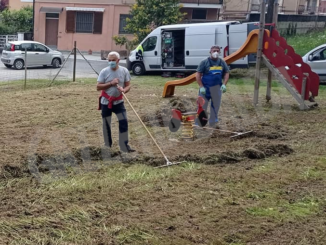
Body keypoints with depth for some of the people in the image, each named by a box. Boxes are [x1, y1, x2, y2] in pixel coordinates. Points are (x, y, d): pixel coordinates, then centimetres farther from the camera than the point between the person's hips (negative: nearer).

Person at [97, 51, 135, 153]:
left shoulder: (124, 71, -7)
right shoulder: (104, 72, -12)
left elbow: (128, 86, -3)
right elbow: (98, 87, -12)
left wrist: (124, 90, -26)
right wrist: (111, 83, -24)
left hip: (118, 101, 1)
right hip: (106, 102, -1)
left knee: (124, 122, -8)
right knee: (106, 124, 7)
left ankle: (125, 146, 1)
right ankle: (108, 147, 23)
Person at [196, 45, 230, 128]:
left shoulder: (222, 62, 3)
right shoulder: (205, 62, -8)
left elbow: (226, 73, 10)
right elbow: (198, 75, -7)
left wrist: (224, 84, -5)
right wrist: (201, 87, -13)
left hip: (217, 88, 4)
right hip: (206, 88, -4)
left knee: (216, 106, 13)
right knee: (202, 106, 1)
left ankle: (213, 123, 28)